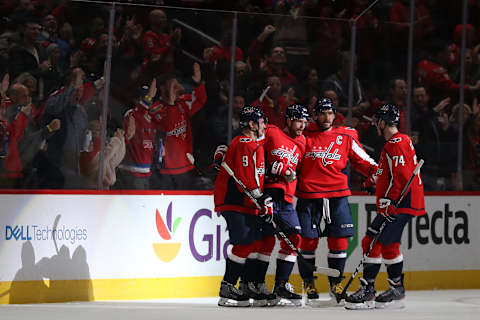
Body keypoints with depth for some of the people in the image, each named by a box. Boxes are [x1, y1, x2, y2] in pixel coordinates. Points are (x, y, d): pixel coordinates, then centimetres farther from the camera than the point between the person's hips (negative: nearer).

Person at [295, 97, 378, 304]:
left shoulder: (345, 138, 11)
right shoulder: (304, 137, 6)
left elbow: (362, 161, 13)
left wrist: (378, 172, -2)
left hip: (337, 196, 2)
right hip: (308, 196, -1)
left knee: (338, 239, -1)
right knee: (308, 239, -2)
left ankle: (336, 282, 12)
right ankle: (308, 283, 13)